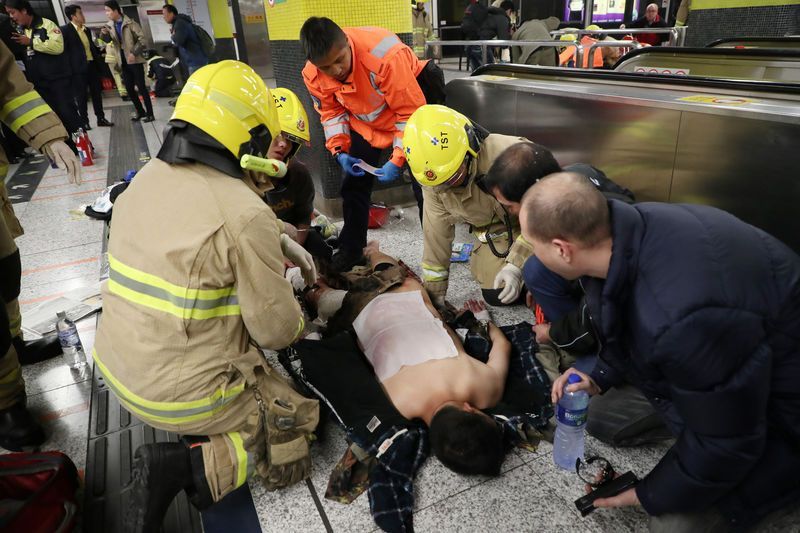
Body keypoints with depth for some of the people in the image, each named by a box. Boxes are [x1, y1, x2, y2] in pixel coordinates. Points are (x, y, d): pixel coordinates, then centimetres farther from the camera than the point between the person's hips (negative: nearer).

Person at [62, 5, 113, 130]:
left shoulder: (86, 30, 15)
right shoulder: (65, 30, -6)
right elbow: (63, 49, -10)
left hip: (92, 65, 6)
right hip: (79, 67, -6)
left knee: (97, 92, 10)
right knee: (81, 96, 1)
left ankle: (101, 118, 19)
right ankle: (84, 122, 7)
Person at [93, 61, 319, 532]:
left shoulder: (147, 179, -2)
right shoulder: (244, 213, -26)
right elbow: (276, 330, -18)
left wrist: (280, 244, 11)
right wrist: (297, 320, 5)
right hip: (184, 392, -8)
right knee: (298, 426, 10)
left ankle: (200, 431, 12)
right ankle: (183, 466, -7)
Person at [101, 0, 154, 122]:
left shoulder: (130, 23, -7)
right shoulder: (110, 25, 10)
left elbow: (142, 39, -11)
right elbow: (108, 40, 5)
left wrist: (134, 53, -18)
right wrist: (104, 34, -17)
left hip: (135, 60, -6)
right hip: (123, 61, 6)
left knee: (141, 86, -6)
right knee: (129, 88, 7)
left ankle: (149, 113, -1)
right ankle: (140, 111, 19)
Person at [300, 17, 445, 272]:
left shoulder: (385, 54, -37)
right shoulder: (313, 76, -20)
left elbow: (411, 112, -28)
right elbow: (331, 111, 0)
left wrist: (398, 160, -29)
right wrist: (340, 151, -13)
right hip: (366, 125, 5)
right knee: (353, 184, 5)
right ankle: (351, 249, 21)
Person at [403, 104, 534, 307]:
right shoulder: (432, 178, -17)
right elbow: (436, 232, -8)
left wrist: (516, 264, -34)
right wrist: (434, 290, -4)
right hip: (497, 231, 4)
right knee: (494, 295, -6)